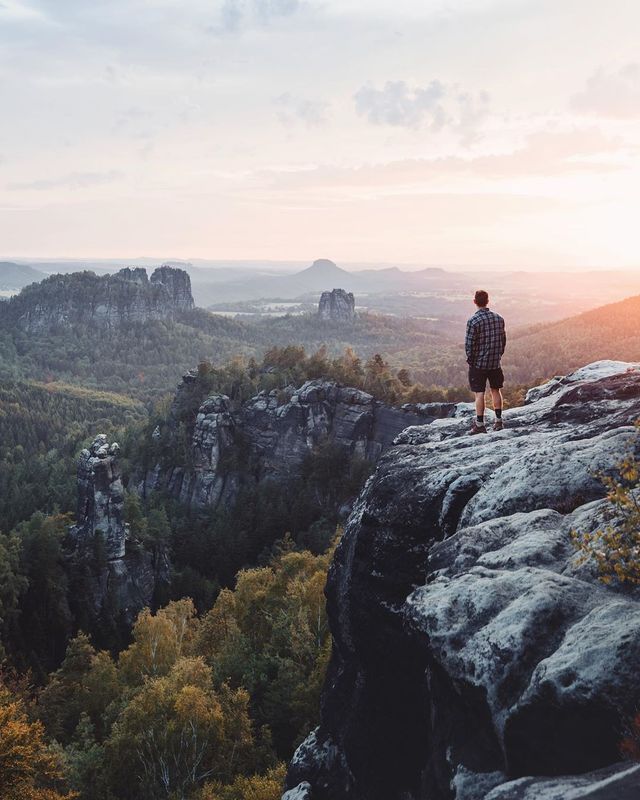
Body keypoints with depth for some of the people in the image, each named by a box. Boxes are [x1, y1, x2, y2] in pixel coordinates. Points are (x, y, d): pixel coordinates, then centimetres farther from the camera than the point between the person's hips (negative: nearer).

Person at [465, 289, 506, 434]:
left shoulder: (473, 321, -16)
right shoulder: (498, 318, 2)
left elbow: (469, 344, -15)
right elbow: (503, 339, 8)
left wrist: (470, 360, -2)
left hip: (478, 364, -5)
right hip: (495, 362, 5)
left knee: (479, 393, -1)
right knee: (496, 390, 16)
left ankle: (480, 424, 0)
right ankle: (498, 421, 19)